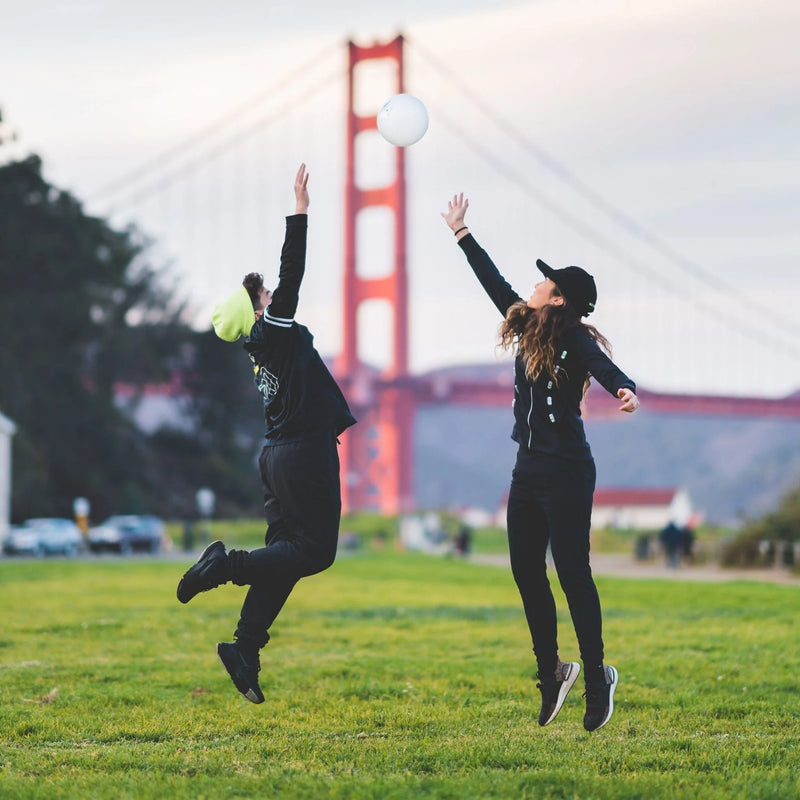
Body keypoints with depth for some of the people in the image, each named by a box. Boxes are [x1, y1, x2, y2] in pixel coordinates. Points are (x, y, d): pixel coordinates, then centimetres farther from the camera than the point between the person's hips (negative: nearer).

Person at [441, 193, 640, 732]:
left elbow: (602, 364, -31)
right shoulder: (527, 329, 10)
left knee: (573, 572, -7)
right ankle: (552, 672, 17)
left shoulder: (575, 340, -11)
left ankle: (596, 675, 1)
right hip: (529, 469, 8)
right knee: (526, 571, 7)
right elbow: (494, 282, 21)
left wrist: (625, 388, -53)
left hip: (567, 471, -8)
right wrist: (462, 234, 28)